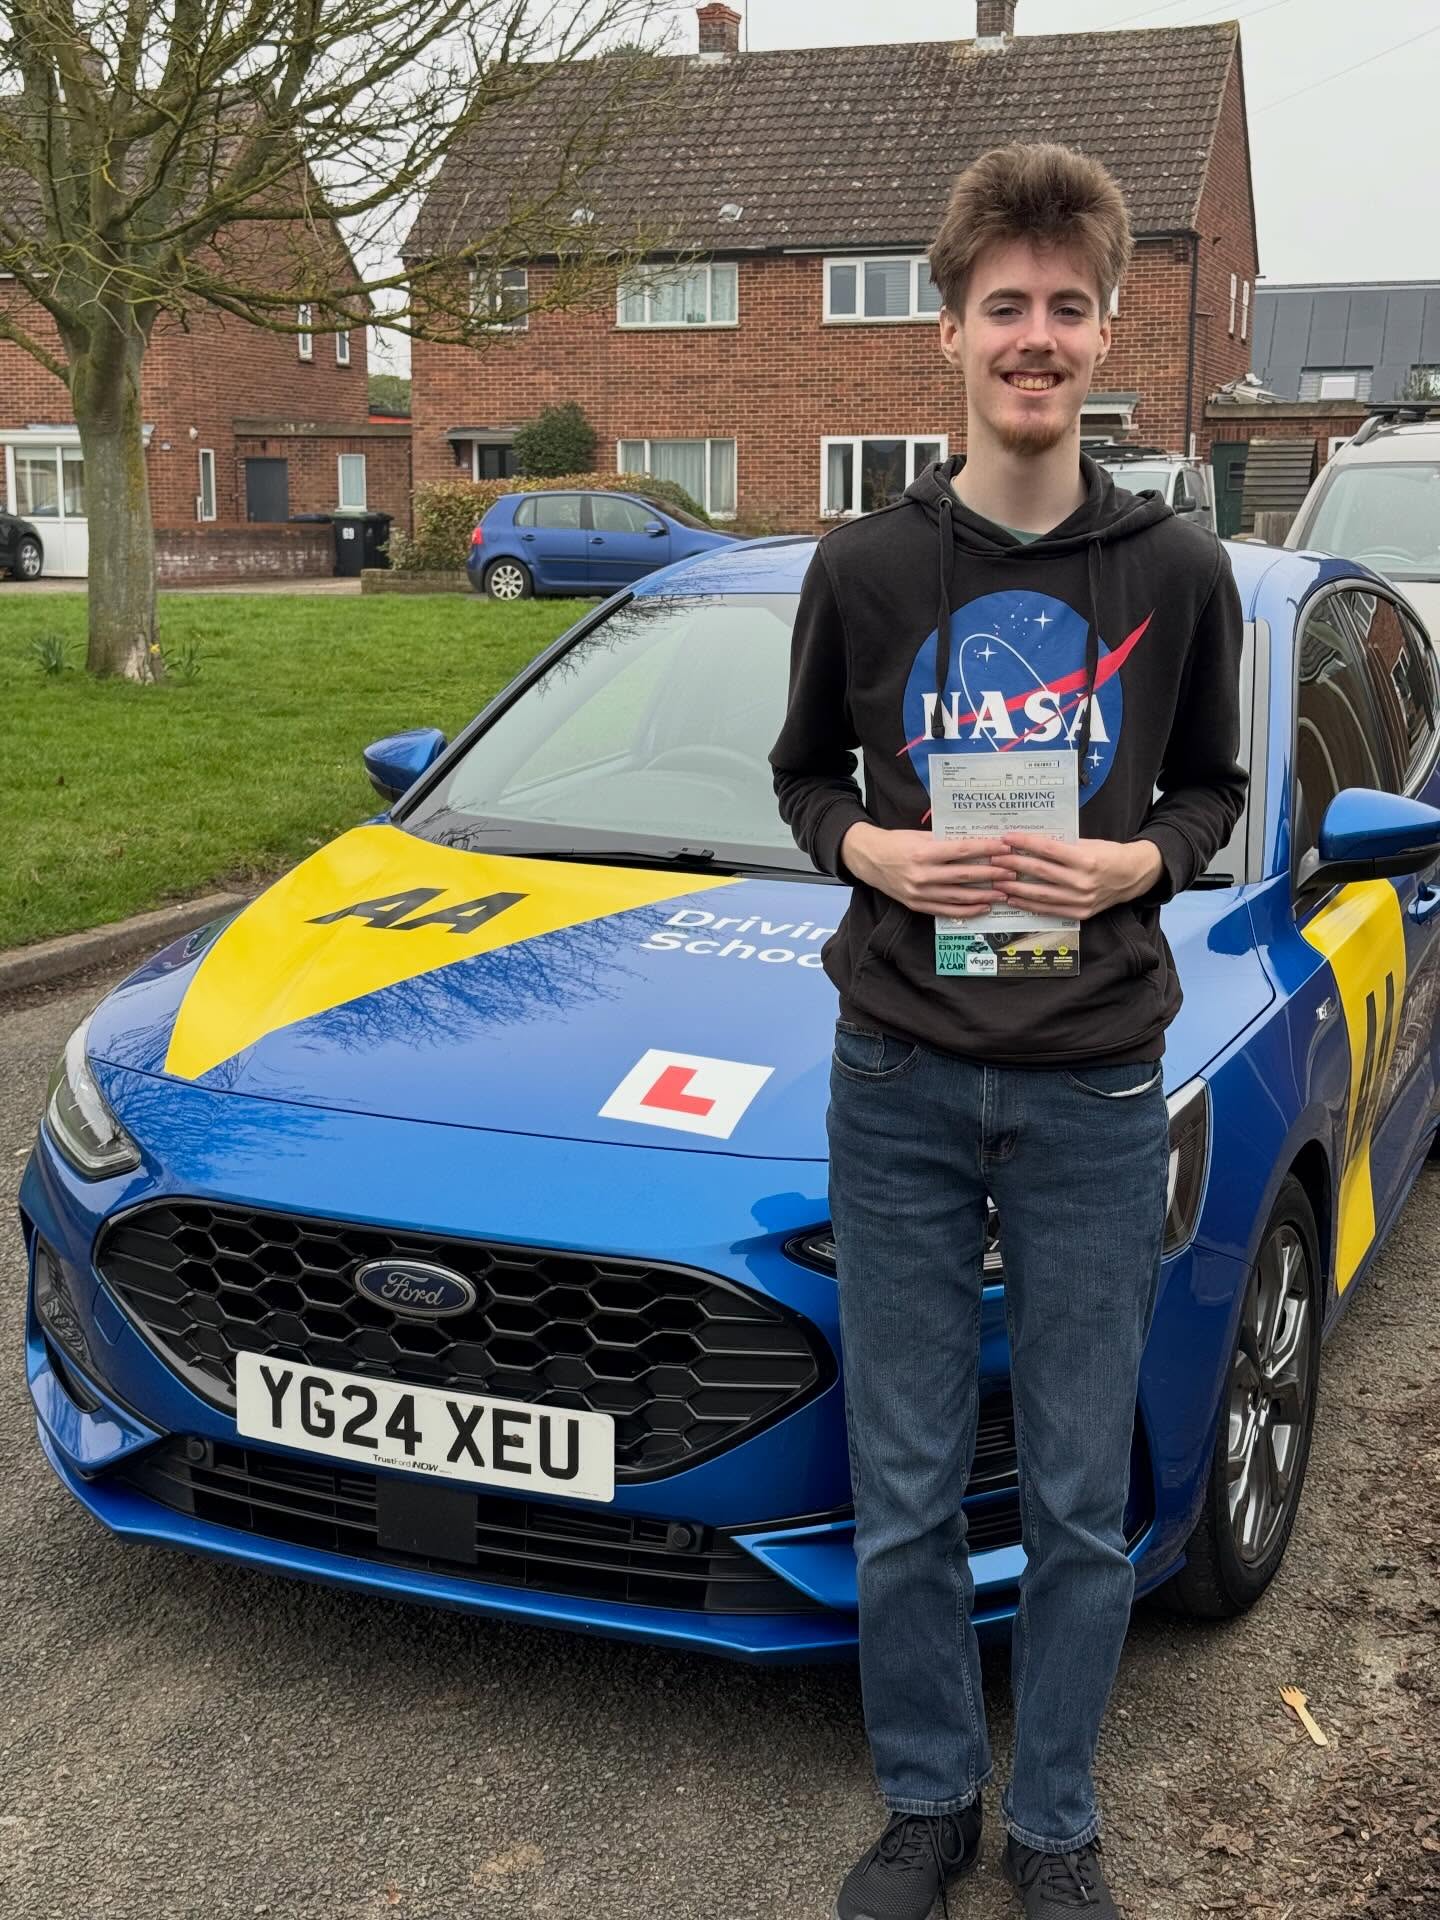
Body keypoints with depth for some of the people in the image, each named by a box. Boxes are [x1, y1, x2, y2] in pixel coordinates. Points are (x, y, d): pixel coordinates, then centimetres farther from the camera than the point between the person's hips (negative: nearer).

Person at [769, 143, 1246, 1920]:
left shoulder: (1177, 574, 0)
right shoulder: (865, 569, 0)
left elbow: (1212, 790, 11)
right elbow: (802, 774, 11)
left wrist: (1134, 862, -11)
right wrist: (871, 850, -11)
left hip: (1094, 1090, 0)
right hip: (901, 1084, 0)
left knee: (1080, 1504, 10)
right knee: (903, 1498, 10)